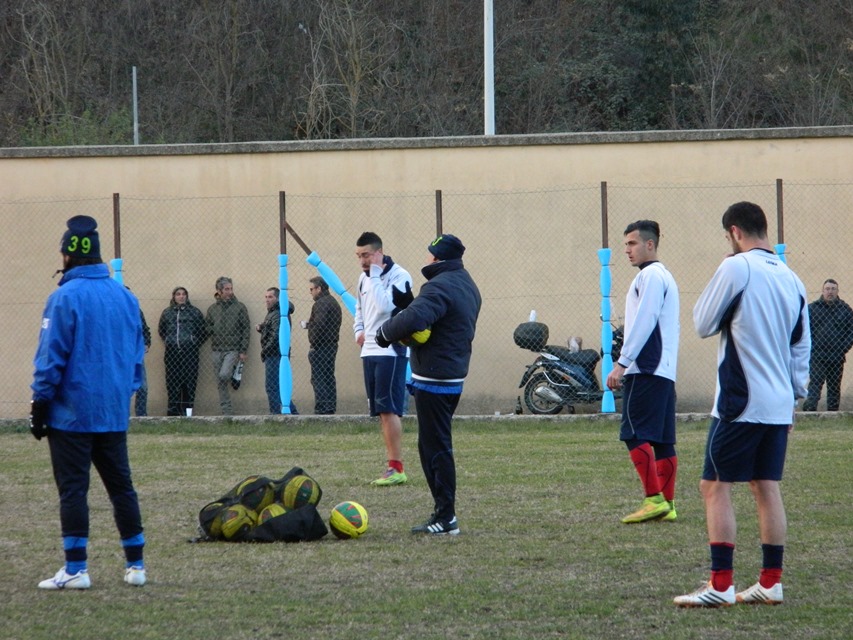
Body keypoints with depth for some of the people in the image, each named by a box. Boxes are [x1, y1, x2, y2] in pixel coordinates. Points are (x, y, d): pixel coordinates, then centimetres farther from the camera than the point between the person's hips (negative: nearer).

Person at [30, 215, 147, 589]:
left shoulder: (65, 298, -12)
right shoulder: (125, 297, 7)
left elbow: (51, 358, -11)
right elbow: (137, 354, 15)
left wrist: (40, 405, -5)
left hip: (72, 414, -6)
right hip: (114, 414, 6)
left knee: (73, 489, -2)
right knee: (121, 486, 12)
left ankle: (75, 569, -3)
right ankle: (135, 565, 14)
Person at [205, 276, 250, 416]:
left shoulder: (239, 307, 2)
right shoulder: (213, 309, 11)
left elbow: (245, 330, 0)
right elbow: (206, 328, 16)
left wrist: (243, 351, -6)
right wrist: (214, 330, -7)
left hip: (233, 349, -4)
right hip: (217, 349, 4)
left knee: (223, 375, -24)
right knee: (220, 384, 3)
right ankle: (227, 411, 8)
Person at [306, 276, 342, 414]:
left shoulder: (321, 304, -14)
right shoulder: (334, 302, 18)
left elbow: (319, 325, -24)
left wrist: (312, 343, -15)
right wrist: (309, 324, 16)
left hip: (320, 346, -10)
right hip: (332, 345, 10)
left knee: (318, 379, -9)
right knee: (329, 378, 13)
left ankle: (321, 410, -13)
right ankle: (331, 408, 13)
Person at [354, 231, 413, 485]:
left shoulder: (399, 276, -12)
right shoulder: (364, 278, 14)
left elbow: (386, 306, -27)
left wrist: (375, 274, -20)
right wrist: (359, 330, 13)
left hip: (391, 352, -9)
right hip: (369, 351, 9)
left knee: (388, 409, -13)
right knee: (382, 412, 8)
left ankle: (396, 468, -13)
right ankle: (394, 467, 11)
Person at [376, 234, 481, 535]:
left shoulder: (439, 287, -19)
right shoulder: (467, 285, 15)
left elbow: (413, 319, -32)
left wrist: (385, 333, -15)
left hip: (434, 379, -10)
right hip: (455, 374, 10)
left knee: (435, 446, -6)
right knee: (433, 445, 16)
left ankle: (446, 517, -6)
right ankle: (444, 514, 18)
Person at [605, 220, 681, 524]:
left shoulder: (650, 276, -8)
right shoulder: (665, 276, 23)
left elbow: (643, 323, -16)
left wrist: (622, 363, -16)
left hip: (646, 371, -10)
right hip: (665, 371, 10)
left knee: (634, 434, -12)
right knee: (662, 440, 7)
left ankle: (654, 499, -18)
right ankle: (667, 505, 5)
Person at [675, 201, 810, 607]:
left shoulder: (736, 269, -10)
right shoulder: (790, 279, 12)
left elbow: (703, 325, -4)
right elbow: (802, 346, 17)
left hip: (740, 402, -7)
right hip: (779, 406, 7)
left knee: (715, 487, -4)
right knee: (767, 488, 11)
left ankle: (721, 585, -10)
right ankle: (771, 582, 11)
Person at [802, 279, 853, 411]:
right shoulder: (812, 308, 4)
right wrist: (812, 348, -8)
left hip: (837, 357, 2)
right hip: (817, 356, -2)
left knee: (834, 387, 7)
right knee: (814, 384, -11)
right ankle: (810, 409, -16)